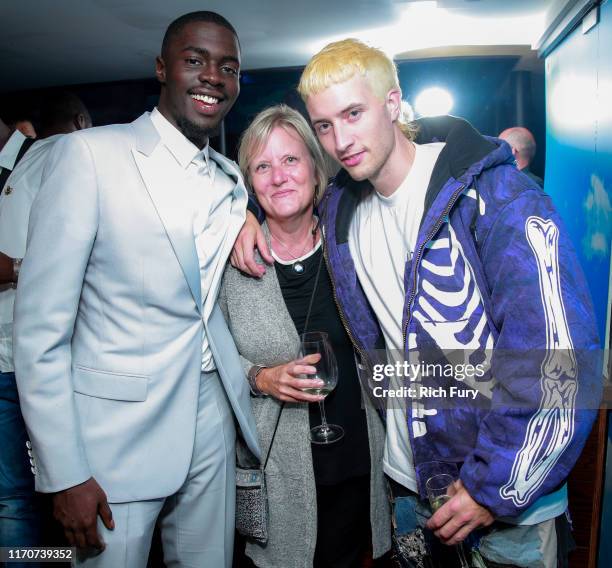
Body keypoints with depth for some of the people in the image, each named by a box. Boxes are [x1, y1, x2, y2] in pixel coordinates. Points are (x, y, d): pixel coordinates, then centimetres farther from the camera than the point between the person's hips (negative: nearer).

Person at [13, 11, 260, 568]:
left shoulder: (234, 179, 8)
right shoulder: (90, 152, -10)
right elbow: (40, 328, -13)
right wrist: (66, 474, -14)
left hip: (211, 418, 6)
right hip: (117, 428, -5)